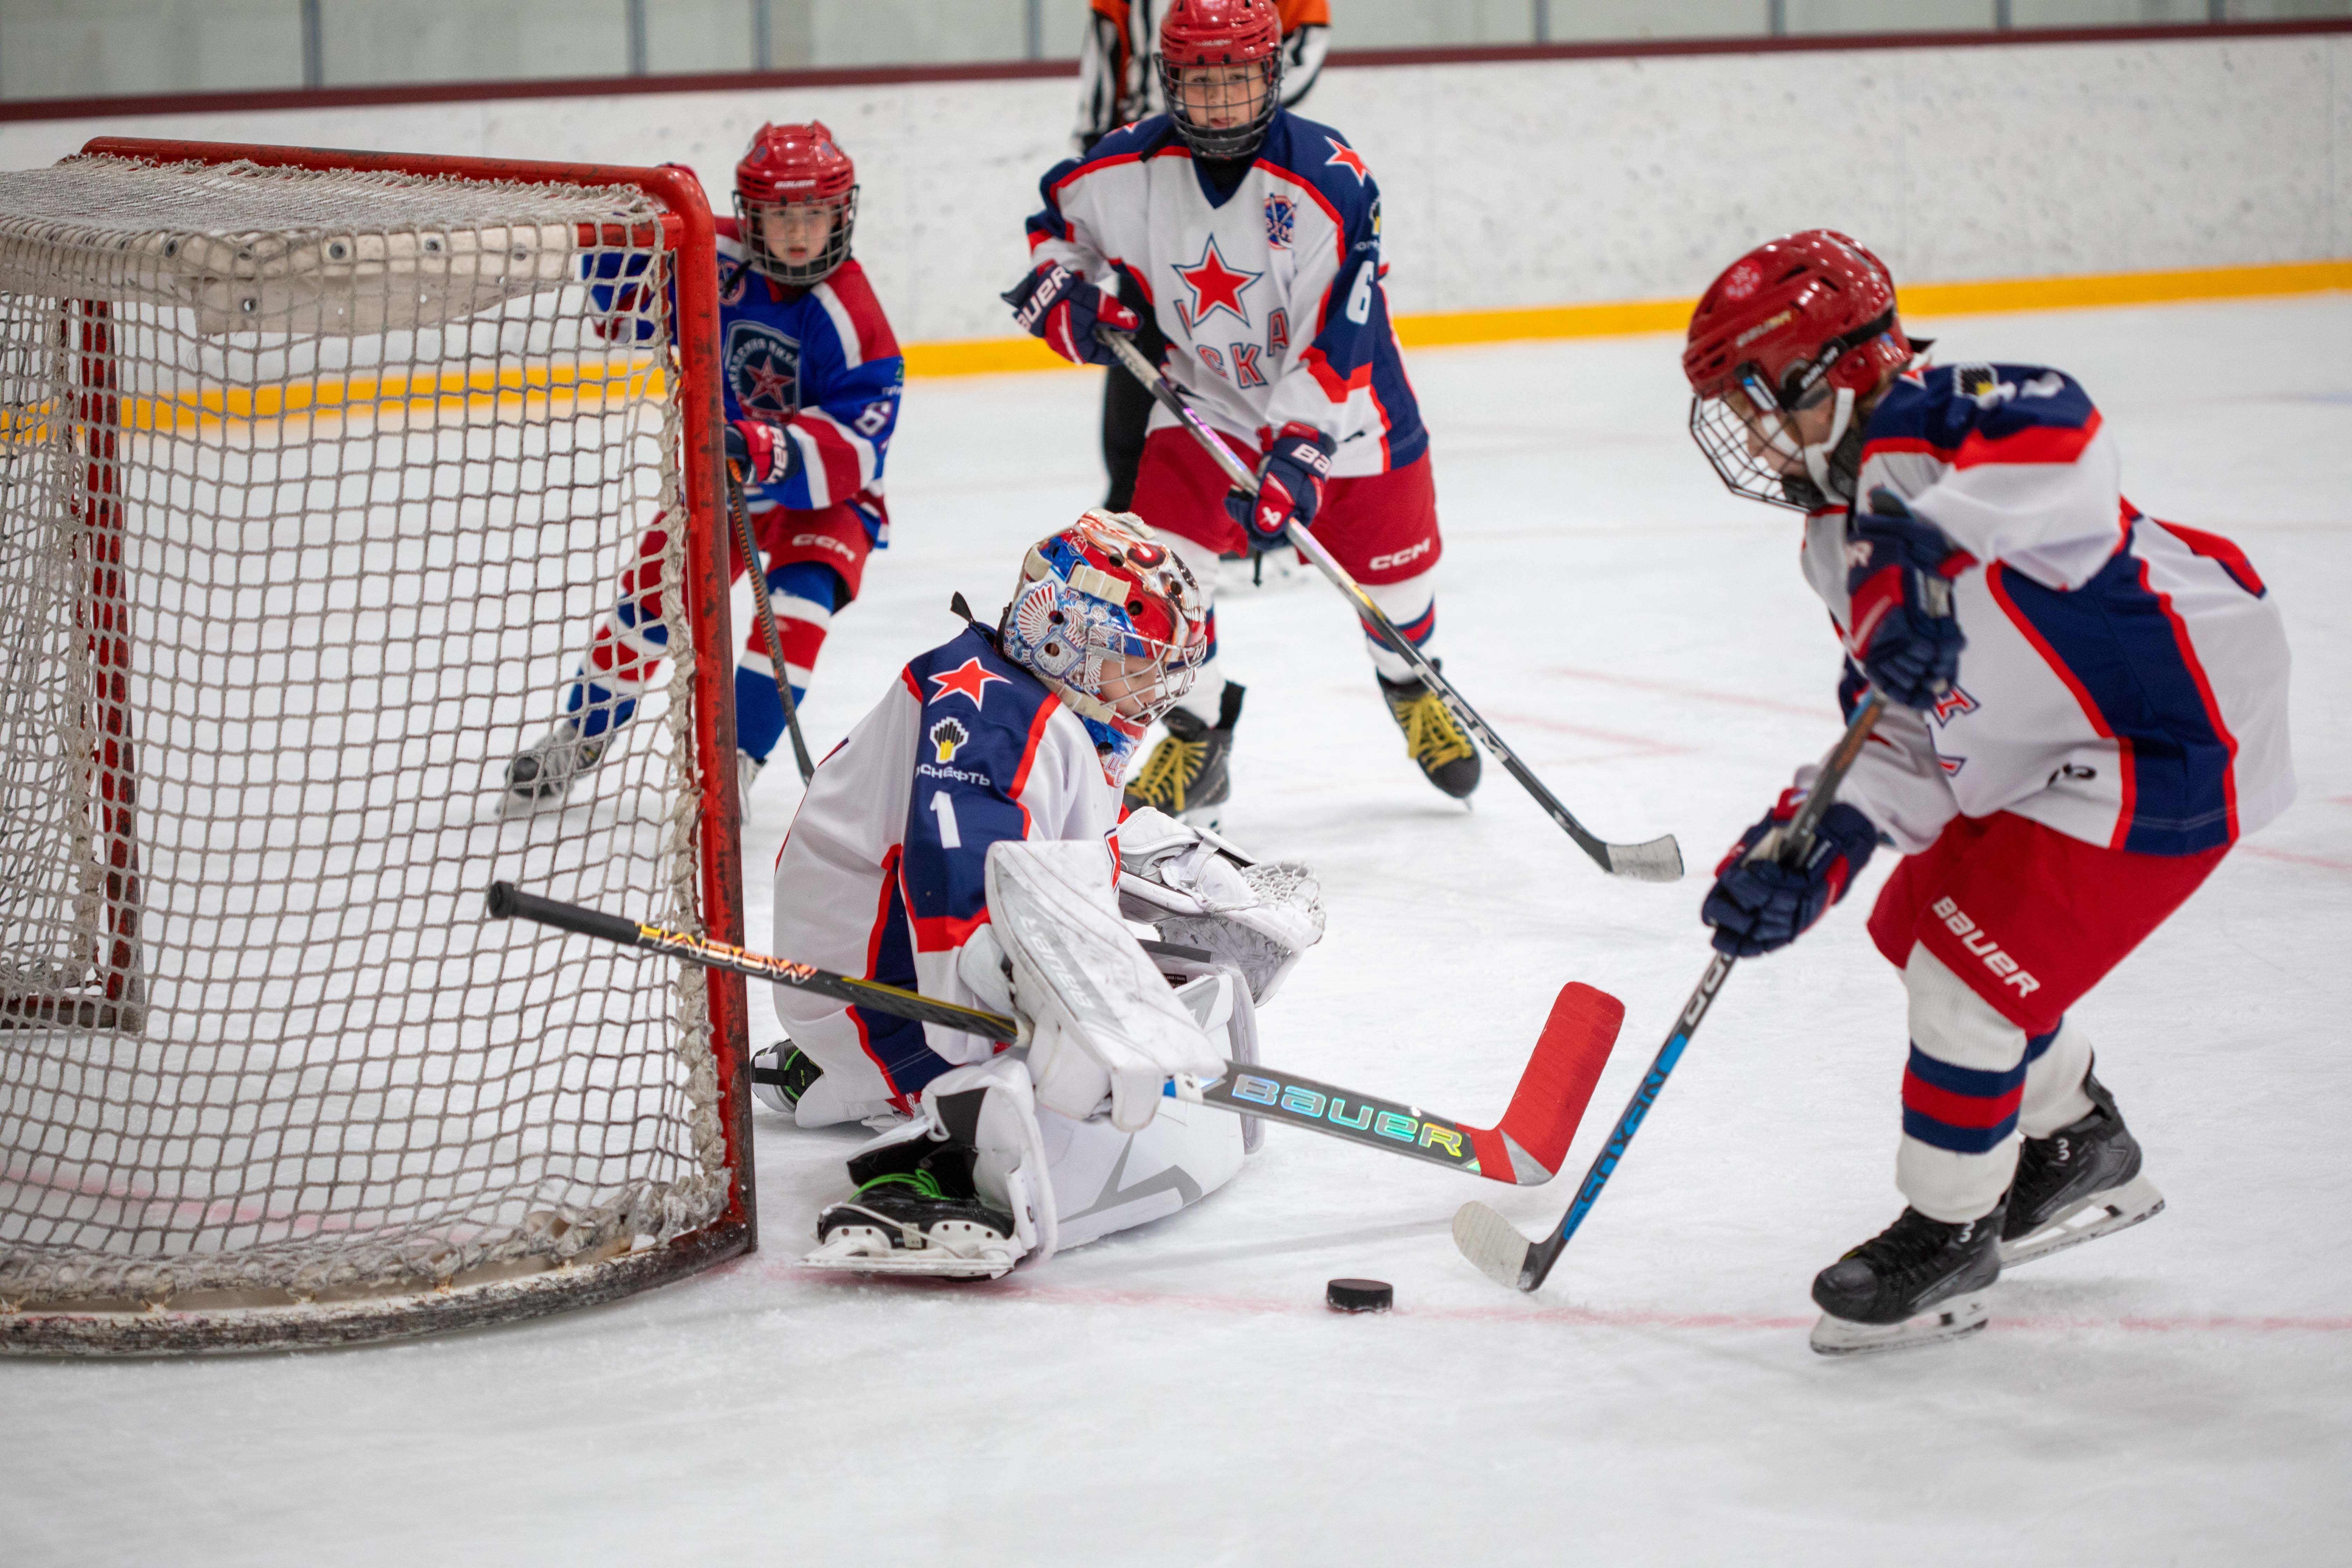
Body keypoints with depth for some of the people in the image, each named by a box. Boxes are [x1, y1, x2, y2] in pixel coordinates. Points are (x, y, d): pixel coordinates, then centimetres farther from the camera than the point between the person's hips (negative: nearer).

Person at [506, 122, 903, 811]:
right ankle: (579, 736, 19)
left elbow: (854, 446, -30)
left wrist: (771, 451, -48)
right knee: (653, 588, -5)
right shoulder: (715, 260, -14)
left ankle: (735, 762, -17)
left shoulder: (853, 318, -25)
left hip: (823, 494, -3)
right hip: (717, 473, 4)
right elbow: (626, 290, -1)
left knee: (798, 599, -27)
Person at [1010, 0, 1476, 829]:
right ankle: (1195, 738, 8)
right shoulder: (1131, 167, -15)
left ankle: (1410, 686, 45)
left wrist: (1300, 454, -35)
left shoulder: (1328, 182, -27)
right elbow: (1058, 217, 8)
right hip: (1204, 399, 2)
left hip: (1337, 405, -2)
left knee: (1391, 564, 10)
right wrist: (1066, 296, -12)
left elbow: (1337, 340, -29)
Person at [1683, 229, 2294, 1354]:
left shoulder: (1916, 431, -22)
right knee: (1918, 928, 20)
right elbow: (1901, 728, 10)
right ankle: (2079, 1154, 40)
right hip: (2049, 757, 11)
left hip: (2172, 743, -11)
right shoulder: (1843, 530, 10)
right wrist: (1814, 845, -4)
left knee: (1970, 972, -11)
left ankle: (1949, 1238, 9)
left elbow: (2063, 432, -45)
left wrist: (1930, 549, -53)